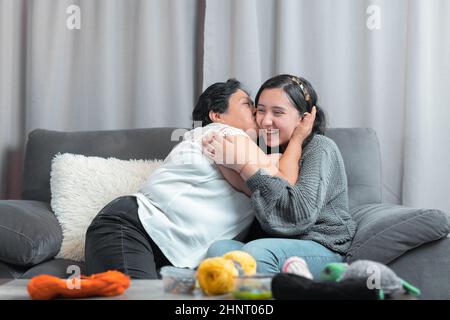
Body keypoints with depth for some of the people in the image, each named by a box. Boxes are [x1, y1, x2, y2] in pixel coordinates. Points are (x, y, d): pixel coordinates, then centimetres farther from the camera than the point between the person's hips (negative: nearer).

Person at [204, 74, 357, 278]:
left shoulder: (319, 148, -3)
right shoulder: (266, 150, 17)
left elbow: (302, 213, -21)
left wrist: (246, 165, -20)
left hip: (323, 248, -6)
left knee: (256, 251, -34)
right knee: (218, 249, -24)